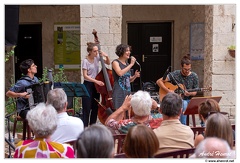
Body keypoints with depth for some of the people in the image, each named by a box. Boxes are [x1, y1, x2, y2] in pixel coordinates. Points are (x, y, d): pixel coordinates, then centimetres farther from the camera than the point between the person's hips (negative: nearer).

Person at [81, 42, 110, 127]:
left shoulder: (97, 57, 1)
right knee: (87, 108, -6)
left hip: (96, 85, 6)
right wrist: (96, 81, -22)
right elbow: (85, 75, -15)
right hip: (88, 85, -6)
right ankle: (85, 126, -2)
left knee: (95, 107, 10)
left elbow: (108, 63, 14)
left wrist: (106, 56, -7)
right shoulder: (85, 61, -13)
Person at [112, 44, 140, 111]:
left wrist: (135, 76, 3)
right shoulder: (115, 62, -2)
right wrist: (131, 64, -15)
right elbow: (120, 73, -21)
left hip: (128, 91, 7)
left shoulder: (127, 64, 17)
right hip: (119, 91, -7)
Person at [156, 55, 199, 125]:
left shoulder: (194, 76, 2)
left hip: (189, 100, 3)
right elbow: (159, 81, -7)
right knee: (184, 104, -36)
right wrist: (168, 91, -17)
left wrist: (190, 93, -15)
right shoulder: (175, 74, -6)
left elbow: (195, 92, 8)